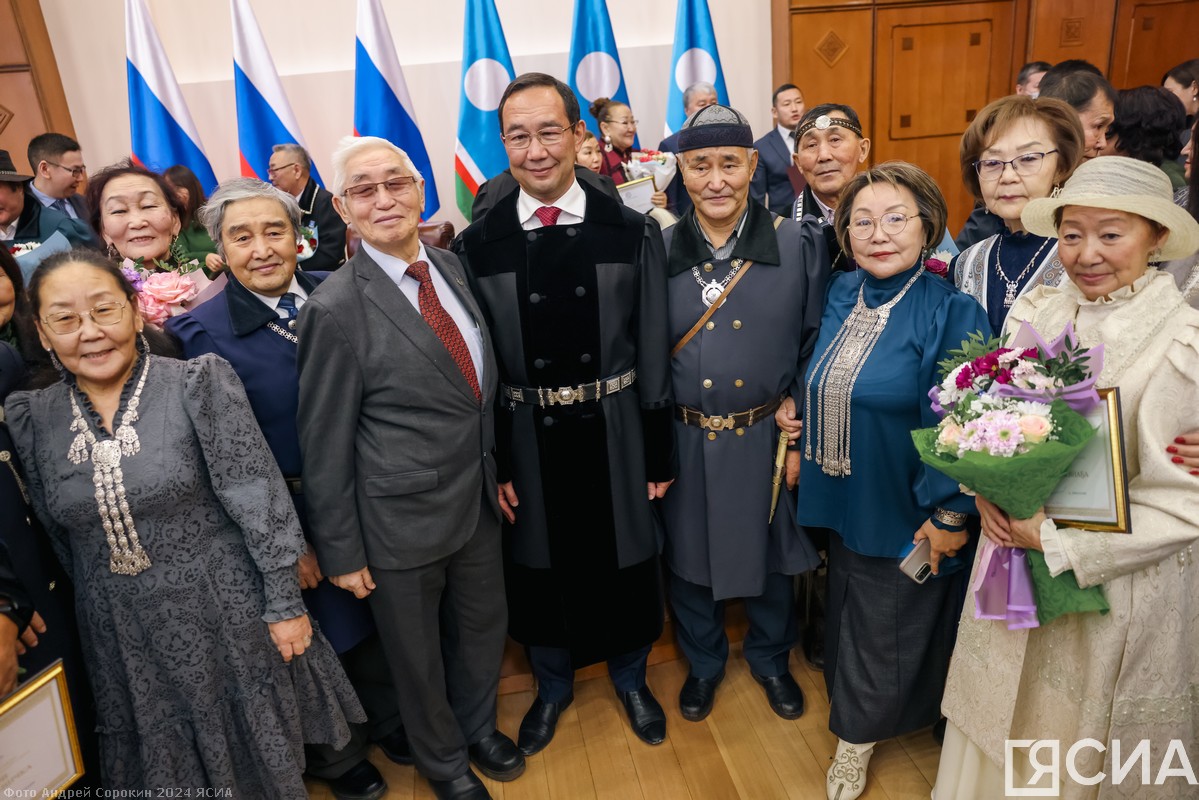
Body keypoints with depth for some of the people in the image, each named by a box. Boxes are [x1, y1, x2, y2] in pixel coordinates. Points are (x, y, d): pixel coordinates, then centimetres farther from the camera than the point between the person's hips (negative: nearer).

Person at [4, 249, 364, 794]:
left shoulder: (198, 383, -13)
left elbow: (259, 499, -13)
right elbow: (54, 536, 8)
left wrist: (285, 603, -12)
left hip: (225, 615, -3)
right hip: (120, 637, 4)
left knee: (255, 756, 17)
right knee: (163, 766, 22)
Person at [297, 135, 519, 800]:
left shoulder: (451, 268, 0)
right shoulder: (336, 309, -19)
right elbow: (324, 445, -13)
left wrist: (498, 470, 14)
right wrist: (341, 551, -8)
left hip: (479, 500, 6)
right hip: (402, 518, -5)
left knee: (483, 626, 24)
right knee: (418, 654, 18)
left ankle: (479, 727, 53)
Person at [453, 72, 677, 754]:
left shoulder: (633, 232, -7)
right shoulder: (478, 246, -6)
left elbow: (655, 352, -5)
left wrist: (660, 454, -3)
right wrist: (492, 464, -4)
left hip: (614, 435, 0)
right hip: (528, 441, 1)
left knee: (625, 561, 17)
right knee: (539, 567, 18)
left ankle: (631, 677, 47)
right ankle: (554, 684, 46)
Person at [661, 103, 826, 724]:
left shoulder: (799, 244, -7)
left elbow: (815, 345, -2)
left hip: (766, 436, 0)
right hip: (684, 440, 1)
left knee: (770, 554, 19)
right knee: (689, 556, 17)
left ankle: (770, 658, 47)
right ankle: (703, 662, 44)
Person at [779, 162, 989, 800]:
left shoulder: (949, 312, -19)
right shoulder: (842, 294, -1)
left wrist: (950, 514, -16)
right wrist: (799, 412, 2)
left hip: (905, 510, -5)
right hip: (843, 498, 6)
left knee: (885, 628, 13)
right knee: (846, 612, 23)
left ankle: (858, 736, 37)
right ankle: (859, 720, 49)